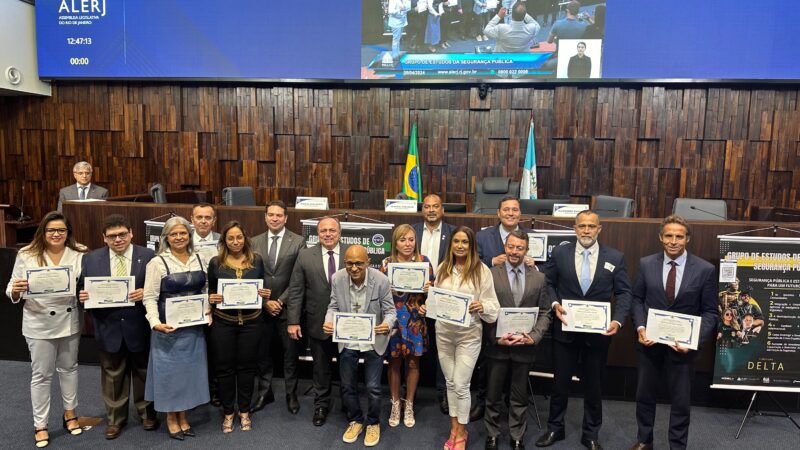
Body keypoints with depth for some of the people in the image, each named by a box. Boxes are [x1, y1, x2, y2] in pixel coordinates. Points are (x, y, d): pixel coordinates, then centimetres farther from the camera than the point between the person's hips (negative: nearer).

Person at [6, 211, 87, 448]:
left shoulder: (79, 255, -4)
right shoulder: (26, 256, -7)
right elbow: (12, 293, -3)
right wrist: (15, 290, -26)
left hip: (70, 321, 2)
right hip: (39, 323, -1)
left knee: (69, 368, 17)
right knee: (41, 374, 8)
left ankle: (70, 413, 35)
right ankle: (40, 425, 23)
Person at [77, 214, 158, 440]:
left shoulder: (148, 256, -7)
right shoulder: (91, 259, 1)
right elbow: (82, 288, 5)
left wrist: (146, 292, -24)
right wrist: (83, 295, -16)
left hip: (139, 327, -1)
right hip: (108, 328, 2)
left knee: (143, 372, 16)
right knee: (112, 376, 15)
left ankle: (147, 413, 36)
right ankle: (115, 419, 33)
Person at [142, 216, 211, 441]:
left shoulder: (199, 259, 4)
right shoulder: (158, 262, -9)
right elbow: (150, 297, -10)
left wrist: (208, 311, -1)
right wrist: (155, 323, -22)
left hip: (194, 327, 4)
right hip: (168, 329, -4)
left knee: (190, 370, 12)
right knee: (170, 370, 6)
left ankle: (183, 416, 28)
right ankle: (171, 417, 25)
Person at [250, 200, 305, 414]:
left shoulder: (298, 242, -5)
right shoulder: (255, 242, 4)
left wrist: (281, 300, -11)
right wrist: (265, 301, -7)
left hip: (288, 307, -2)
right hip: (261, 307, 3)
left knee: (290, 353, 8)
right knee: (262, 352, 12)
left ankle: (291, 394, 23)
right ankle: (264, 392, 28)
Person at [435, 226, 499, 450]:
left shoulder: (482, 270, -9)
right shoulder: (443, 268, 3)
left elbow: (493, 305, -6)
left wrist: (482, 307, -26)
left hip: (469, 334, -4)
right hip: (443, 332, 4)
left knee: (461, 384, 1)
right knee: (450, 382, 15)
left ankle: (462, 432, 23)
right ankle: (454, 427, 33)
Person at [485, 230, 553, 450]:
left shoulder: (539, 278, 3)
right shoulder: (491, 275, -4)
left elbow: (544, 313, 2)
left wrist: (534, 337, -11)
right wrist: (497, 338, -13)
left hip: (524, 347, 1)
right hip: (497, 345, -1)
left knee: (520, 397, 15)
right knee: (493, 395, 13)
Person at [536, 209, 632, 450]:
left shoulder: (615, 257, -1)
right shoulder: (560, 253, -2)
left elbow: (624, 292, -2)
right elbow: (545, 284, 1)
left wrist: (618, 320, -16)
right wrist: (554, 304, -16)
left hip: (598, 331, 0)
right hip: (565, 329, 0)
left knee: (594, 384, 14)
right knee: (560, 381, 13)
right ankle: (555, 428, 31)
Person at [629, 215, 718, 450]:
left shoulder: (705, 269, -8)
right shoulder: (646, 264, -3)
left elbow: (710, 312, -5)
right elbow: (637, 299, 3)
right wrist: (640, 328, -12)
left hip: (683, 343, -2)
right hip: (651, 340, 2)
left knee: (681, 400, 12)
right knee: (644, 394, 16)